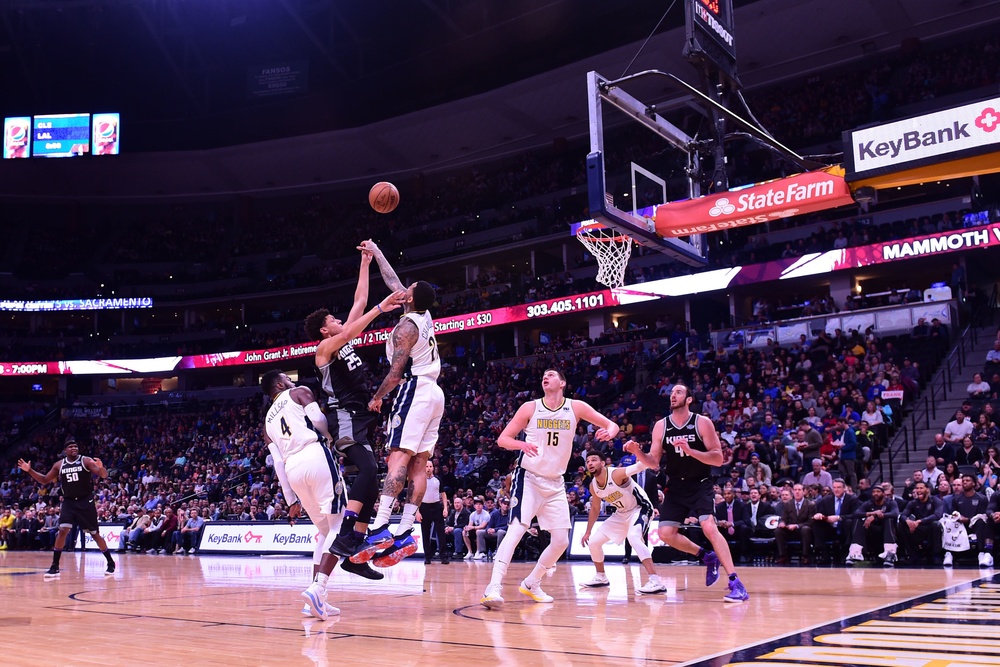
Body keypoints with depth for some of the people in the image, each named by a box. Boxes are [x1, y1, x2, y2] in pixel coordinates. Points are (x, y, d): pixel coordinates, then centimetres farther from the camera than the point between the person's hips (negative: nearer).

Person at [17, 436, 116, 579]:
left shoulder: (86, 461, -8)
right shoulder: (59, 465, 3)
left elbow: (104, 476, -16)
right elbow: (45, 480, 11)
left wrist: (101, 467, -39)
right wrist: (29, 470, -2)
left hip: (86, 502, -3)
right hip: (69, 502, 3)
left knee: (95, 533, 3)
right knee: (63, 530, -13)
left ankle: (111, 563, 16)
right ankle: (55, 567, -6)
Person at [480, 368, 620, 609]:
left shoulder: (576, 407, -1)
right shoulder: (530, 408, -5)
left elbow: (611, 425, 1)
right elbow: (502, 439, -5)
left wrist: (609, 431, -24)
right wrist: (521, 444, -27)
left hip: (555, 483, 4)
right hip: (528, 478, -4)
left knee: (561, 541, 4)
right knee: (516, 529, -20)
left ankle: (531, 583, 22)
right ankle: (494, 587, -22)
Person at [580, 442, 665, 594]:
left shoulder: (616, 474, -29)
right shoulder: (593, 486, -6)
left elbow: (643, 465, -44)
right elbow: (595, 509, 11)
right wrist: (588, 532, 15)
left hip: (640, 508, -8)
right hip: (621, 513, 8)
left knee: (633, 537, -37)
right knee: (593, 542, 7)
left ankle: (656, 581, -38)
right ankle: (601, 577, 31)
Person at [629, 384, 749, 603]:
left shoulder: (702, 422, -11)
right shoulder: (661, 426, -1)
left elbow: (718, 458, -15)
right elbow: (654, 462, 3)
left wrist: (690, 451, -29)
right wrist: (638, 453, -18)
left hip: (700, 485, -5)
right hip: (676, 486, 5)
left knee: (709, 527, -23)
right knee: (665, 534, 0)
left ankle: (736, 584, -19)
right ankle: (708, 557, 23)